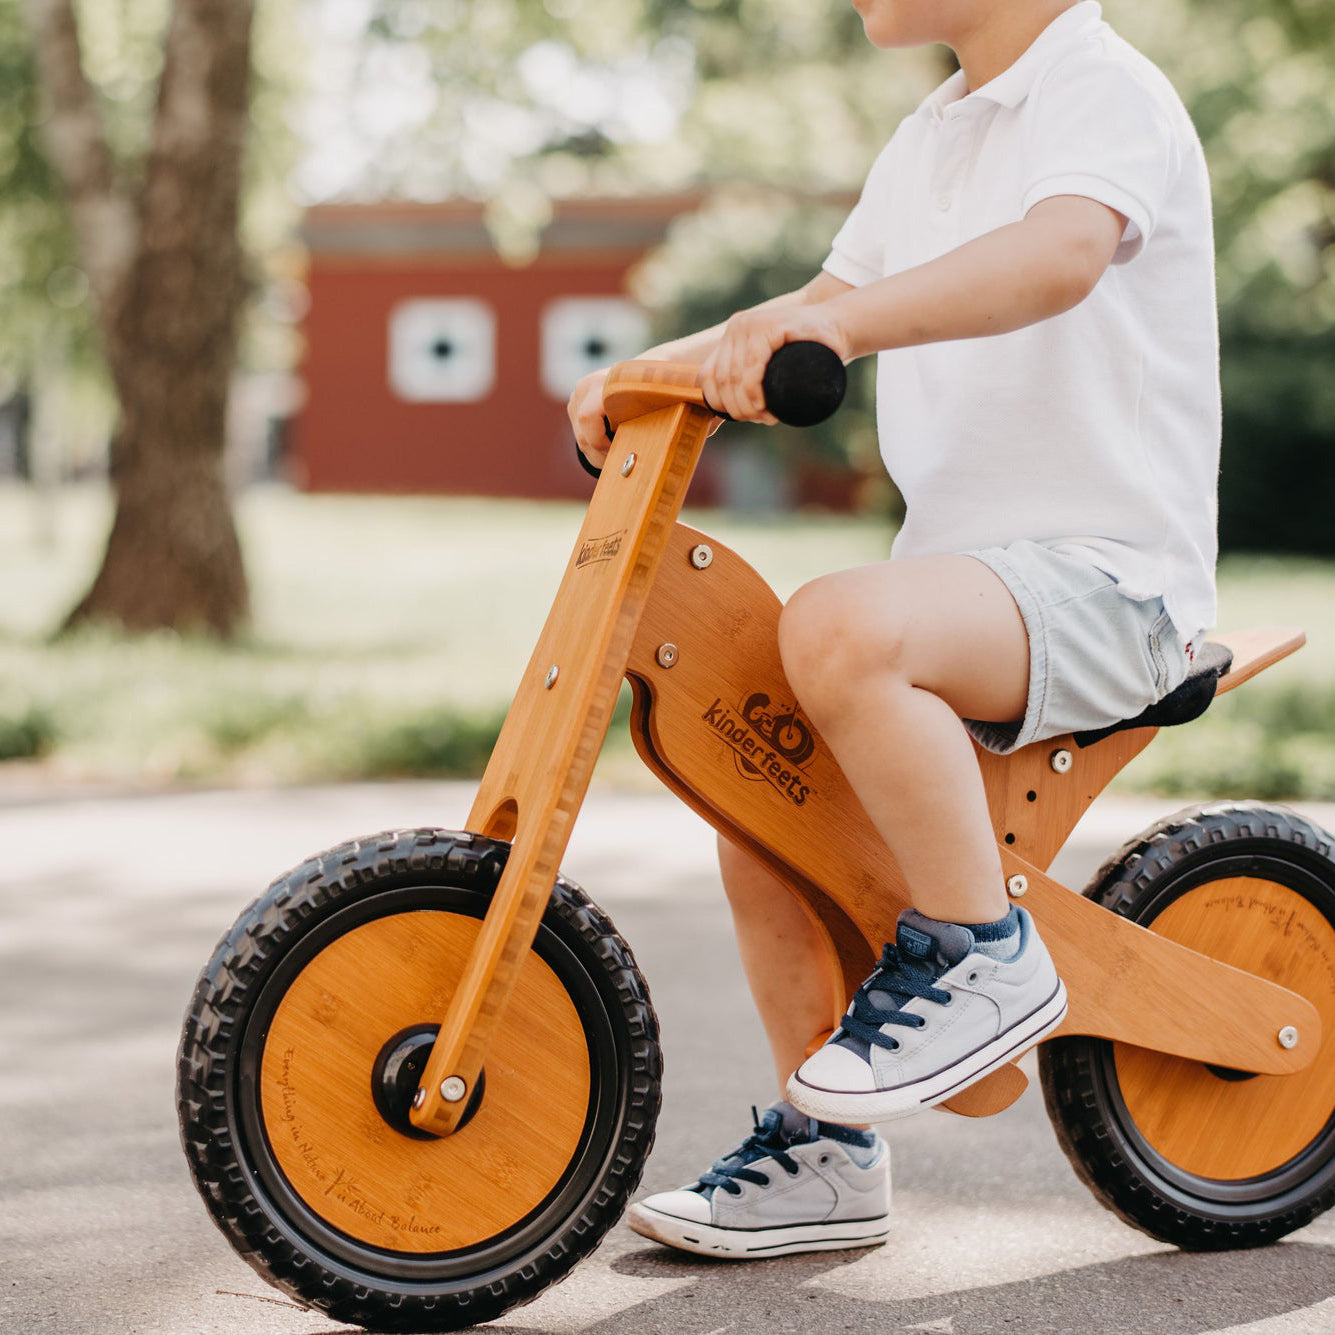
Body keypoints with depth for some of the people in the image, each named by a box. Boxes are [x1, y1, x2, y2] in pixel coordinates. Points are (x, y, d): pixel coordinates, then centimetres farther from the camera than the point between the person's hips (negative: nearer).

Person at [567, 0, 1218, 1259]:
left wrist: (838, 318, -46)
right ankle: (824, 1155, 18)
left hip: (1104, 578, -9)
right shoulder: (931, 138, 18)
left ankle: (981, 952, -16)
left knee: (836, 629, -34)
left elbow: (1062, 254, -33)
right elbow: (823, 311, 24)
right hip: (961, 561, 9)